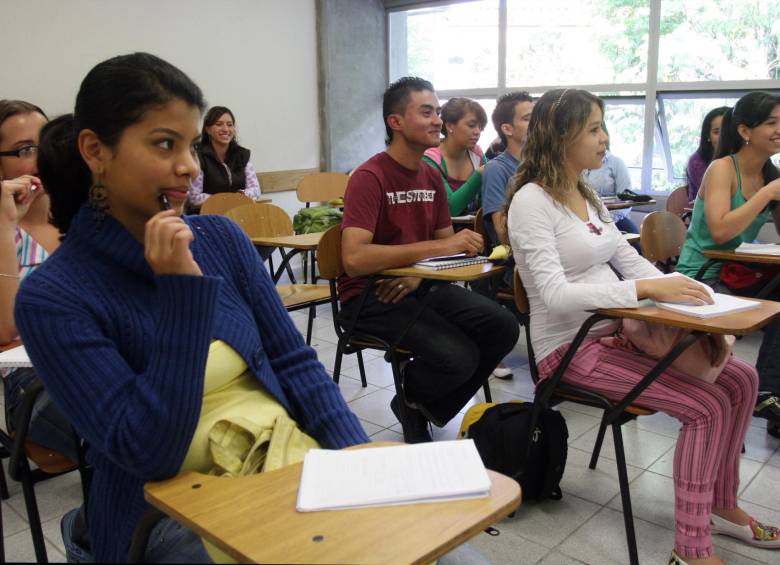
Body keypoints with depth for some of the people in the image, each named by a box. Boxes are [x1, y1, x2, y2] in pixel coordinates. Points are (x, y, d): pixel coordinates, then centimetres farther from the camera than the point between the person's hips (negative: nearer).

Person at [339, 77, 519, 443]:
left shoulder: (432, 177, 8)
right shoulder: (369, 178, -16)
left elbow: (446, 240, 15)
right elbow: (354, 258, -29)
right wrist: (438, 248, -30)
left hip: (418, 285, 8)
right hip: (370, 295, -7)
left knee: (503, 328, -11)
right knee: (458, 357, -26)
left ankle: (426, 409, 10)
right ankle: (407, 397, 10)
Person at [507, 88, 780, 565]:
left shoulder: (587, 194, 11)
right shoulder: (531, 200, -16)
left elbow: (629, 260, 9)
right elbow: (555, 295, -26)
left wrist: (679, 292, -10)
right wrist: (646, 289, -31)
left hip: (615, 328, 8)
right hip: (571, 346, -8)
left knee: (741, 380, 4)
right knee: (707, 406, -17)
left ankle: (721, 506, 19)